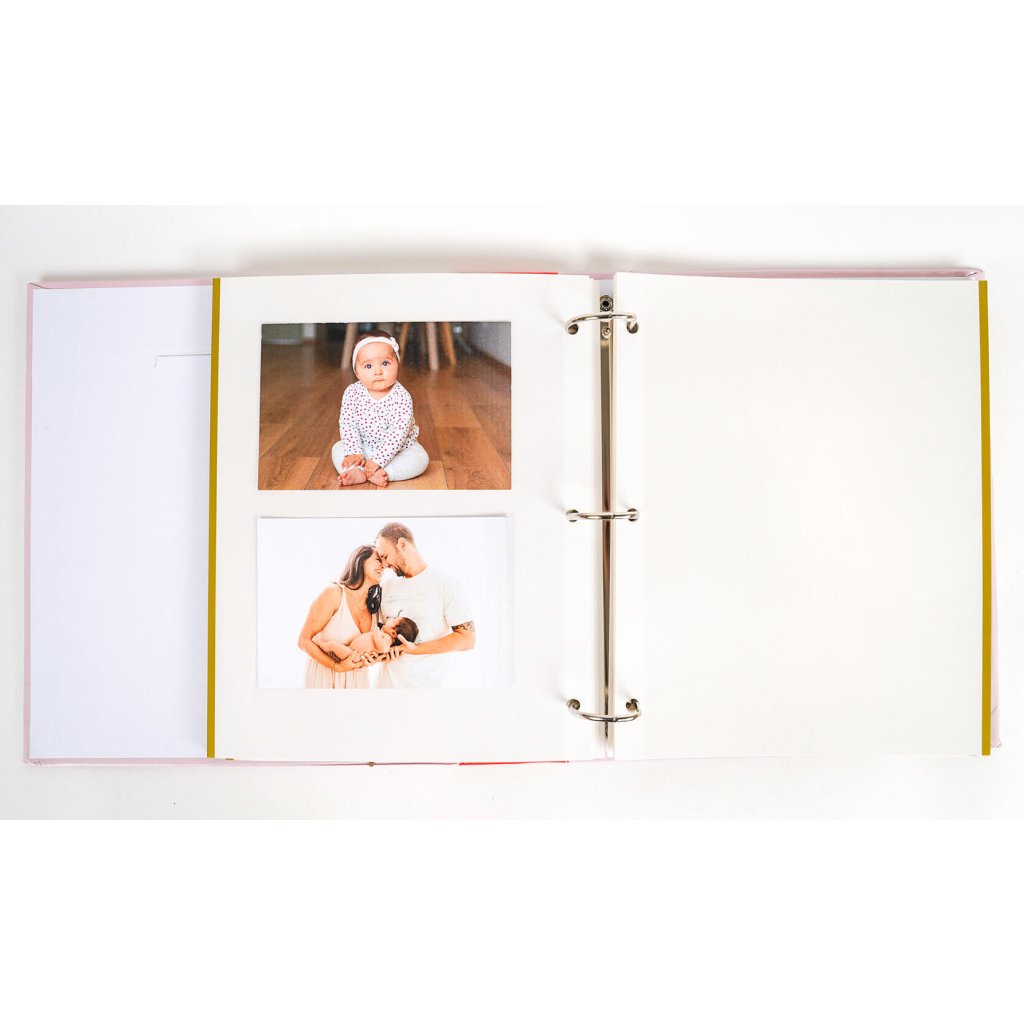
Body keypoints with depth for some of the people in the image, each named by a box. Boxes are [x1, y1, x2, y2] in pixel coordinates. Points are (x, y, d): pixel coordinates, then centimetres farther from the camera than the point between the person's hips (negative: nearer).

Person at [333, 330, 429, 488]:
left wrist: (378, 460, -34)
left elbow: (399, 432, -29)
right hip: (363, 446, 3)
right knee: (338, 449, -11)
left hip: (398, 447, -3)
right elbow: (346, 423, -11)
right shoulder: (352, 393, -13)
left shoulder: (401, 397, -25)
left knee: (420, 459, -26)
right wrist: (354, 452, -24)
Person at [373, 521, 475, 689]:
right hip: (387, 681, 4)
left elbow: (467, 639, -14)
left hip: (426, 683, -4)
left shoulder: (445, 583, -10)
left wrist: (414, 649, -20)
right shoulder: (386, 583, 4)